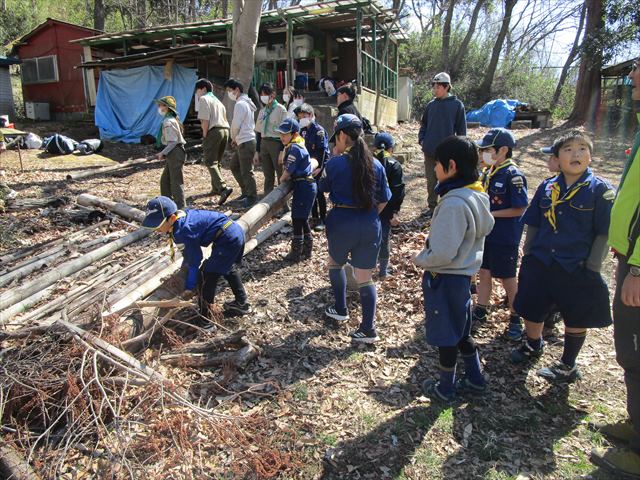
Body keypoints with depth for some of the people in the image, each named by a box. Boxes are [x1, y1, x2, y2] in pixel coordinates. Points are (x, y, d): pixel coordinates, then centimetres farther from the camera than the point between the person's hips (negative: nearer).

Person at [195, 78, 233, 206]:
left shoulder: (203, 99, 0)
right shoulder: (217, 100, 25)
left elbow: (205, 120, -12)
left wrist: (204, 135, -7)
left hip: (213, 131, -8)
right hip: (225, 130, 8)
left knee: (210, 163, -10)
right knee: (216, 162, 19)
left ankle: (223, 188, -28)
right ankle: (216, 188, 25)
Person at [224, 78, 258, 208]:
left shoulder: (240, 104, -15)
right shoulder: (246, 102, 15)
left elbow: (236, 125, -16)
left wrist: (233, 138, 2)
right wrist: (236, 139, 11)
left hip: (245, 142, -10)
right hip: (244, 141, 10)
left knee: (246, 171, -4)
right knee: (234, 165, 19)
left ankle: (252, 198, 4)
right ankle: (246, 191, 25)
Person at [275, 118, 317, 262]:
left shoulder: (294, 148, -17)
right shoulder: (292, 146, 14)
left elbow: (289, 170, -17)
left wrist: (282, 179, 1)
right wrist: (287, 177, 9)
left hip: (304, 186, -10)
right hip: (307, 185, 10)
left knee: (297, 219, -3)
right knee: (302, 219, 17)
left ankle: (296, 253, 6)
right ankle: (307, 249, 28)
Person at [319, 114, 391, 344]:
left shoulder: (335, 163, -11)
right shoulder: (376, 165, 1)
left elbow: (324, 187, 8)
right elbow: (383, 200, 7)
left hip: (342, 222, -3)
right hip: (370, 225, 3)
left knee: (336, 263, 26)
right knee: (364, 276, 10)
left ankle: (340, 309, 34)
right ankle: (368, 329, 9)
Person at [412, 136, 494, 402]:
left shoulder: (454, 203, -28)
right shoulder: (477, 196, 2)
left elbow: (442, 254, -29)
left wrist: (419, 258, -9)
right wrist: (432, 241, 10)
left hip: (445, 278, -9)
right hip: (464, 273, 9)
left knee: (446, 335, 11)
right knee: (461, 331, 24)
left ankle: (445, 388, 31)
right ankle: (474, 379, 40)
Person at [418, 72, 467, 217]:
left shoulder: (457, 105, -4)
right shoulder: (430, 105, 6)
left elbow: (461, 129, -2)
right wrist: (421, 140, 2)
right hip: (430, 151, 4)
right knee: (431, 181, 10)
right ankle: (432, 206, 22)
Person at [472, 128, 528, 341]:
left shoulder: (513, 175, -19)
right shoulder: (490, 172, 4)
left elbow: (519, 209, -20)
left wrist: (490, 214, -21)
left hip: (505, 238, -7)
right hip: (486, 233, 7)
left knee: (507, 278, 7)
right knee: (484, 273, 17)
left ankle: (515, 319, 25)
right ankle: (480, 311, 33)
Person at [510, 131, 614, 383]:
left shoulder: (600, 189, -8)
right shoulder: (546, 187, 2)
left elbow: (603, 234, -8)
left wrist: (592, 268, -11)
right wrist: (528, 256, 7)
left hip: (577, 269, -3)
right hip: (540, 264, 3)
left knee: (576, 319, 14)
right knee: (530, 312, 15)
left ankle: (568, 366, 35)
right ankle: (533, 345, 45)